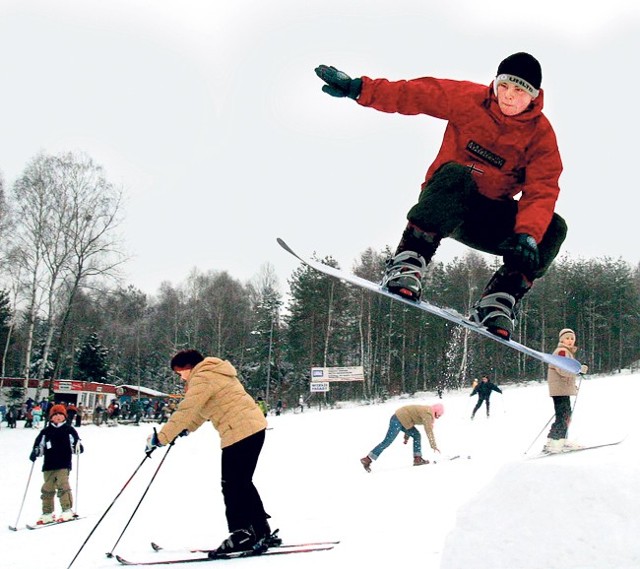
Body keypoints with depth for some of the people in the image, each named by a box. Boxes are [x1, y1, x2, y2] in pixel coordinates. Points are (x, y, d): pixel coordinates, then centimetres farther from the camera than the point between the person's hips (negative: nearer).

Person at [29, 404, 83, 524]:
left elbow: (76, 441, 4)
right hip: (49, 465, 4)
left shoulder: (69, 430, 5)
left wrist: (78, 447, -16)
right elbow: (39, 445, 13)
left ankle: (67, 511, -9)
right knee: (47, 489, 6)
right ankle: (47, 513, 15)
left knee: (63, 485, -16)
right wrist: (34, 453, -3)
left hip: (64, 464, -4)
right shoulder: (46, 432, 10)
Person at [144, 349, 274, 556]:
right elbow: (203, 408, 30)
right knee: (242, 483, 17)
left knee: (232, 485, -2)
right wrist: (187, 428, 28)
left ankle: (243, 533, 3)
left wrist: (160, 438, -14)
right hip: (255, 427, 11)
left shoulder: (202, 379, -11)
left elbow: (185, 412, -17)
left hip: (240, 432, -10)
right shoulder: (214, 374, 20)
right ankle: (261, 532, 22)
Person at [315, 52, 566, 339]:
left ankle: (498, 301, -22)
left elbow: (541, 191, -17)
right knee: (455, 174, -37)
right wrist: (358, 88, -11)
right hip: (444, 204, -2)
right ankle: (407, 264, -39)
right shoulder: (469, 98, -6)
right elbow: (413, 94, -4)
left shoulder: (541, 135, -6)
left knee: (553, 228, -21)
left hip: (489, 219, 2)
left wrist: (527, 235, -35)